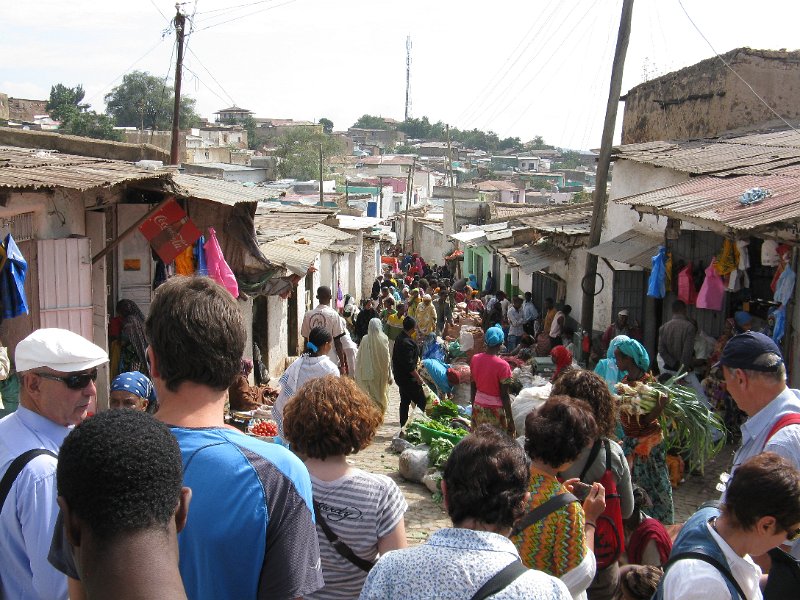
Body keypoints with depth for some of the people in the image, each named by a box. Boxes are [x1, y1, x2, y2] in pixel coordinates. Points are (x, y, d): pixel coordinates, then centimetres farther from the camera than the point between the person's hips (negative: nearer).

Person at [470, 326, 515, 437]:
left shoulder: (475, 359, -3)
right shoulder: (502, 365, -18)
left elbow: (473, 388, 7)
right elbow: (504, 396, -15)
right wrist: (510, 421, -7)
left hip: (478, 407, 6)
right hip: (495, 410, -5)